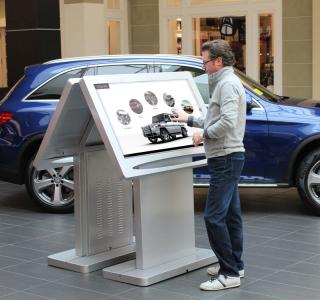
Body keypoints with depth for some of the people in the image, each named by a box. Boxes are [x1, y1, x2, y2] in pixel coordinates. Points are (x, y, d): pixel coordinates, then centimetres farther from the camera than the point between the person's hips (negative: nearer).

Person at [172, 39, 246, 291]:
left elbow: (227, 122, -26)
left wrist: (203, 135, -14)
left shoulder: (228, 83, -14)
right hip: (228, 157, 11)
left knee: (214, 216, -12)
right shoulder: (225, 82, 19)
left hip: (226, 158, -11)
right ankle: (235, 265, 24)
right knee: (230, 214, 15)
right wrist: (189, 119, 24)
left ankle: (229, 274, -8)